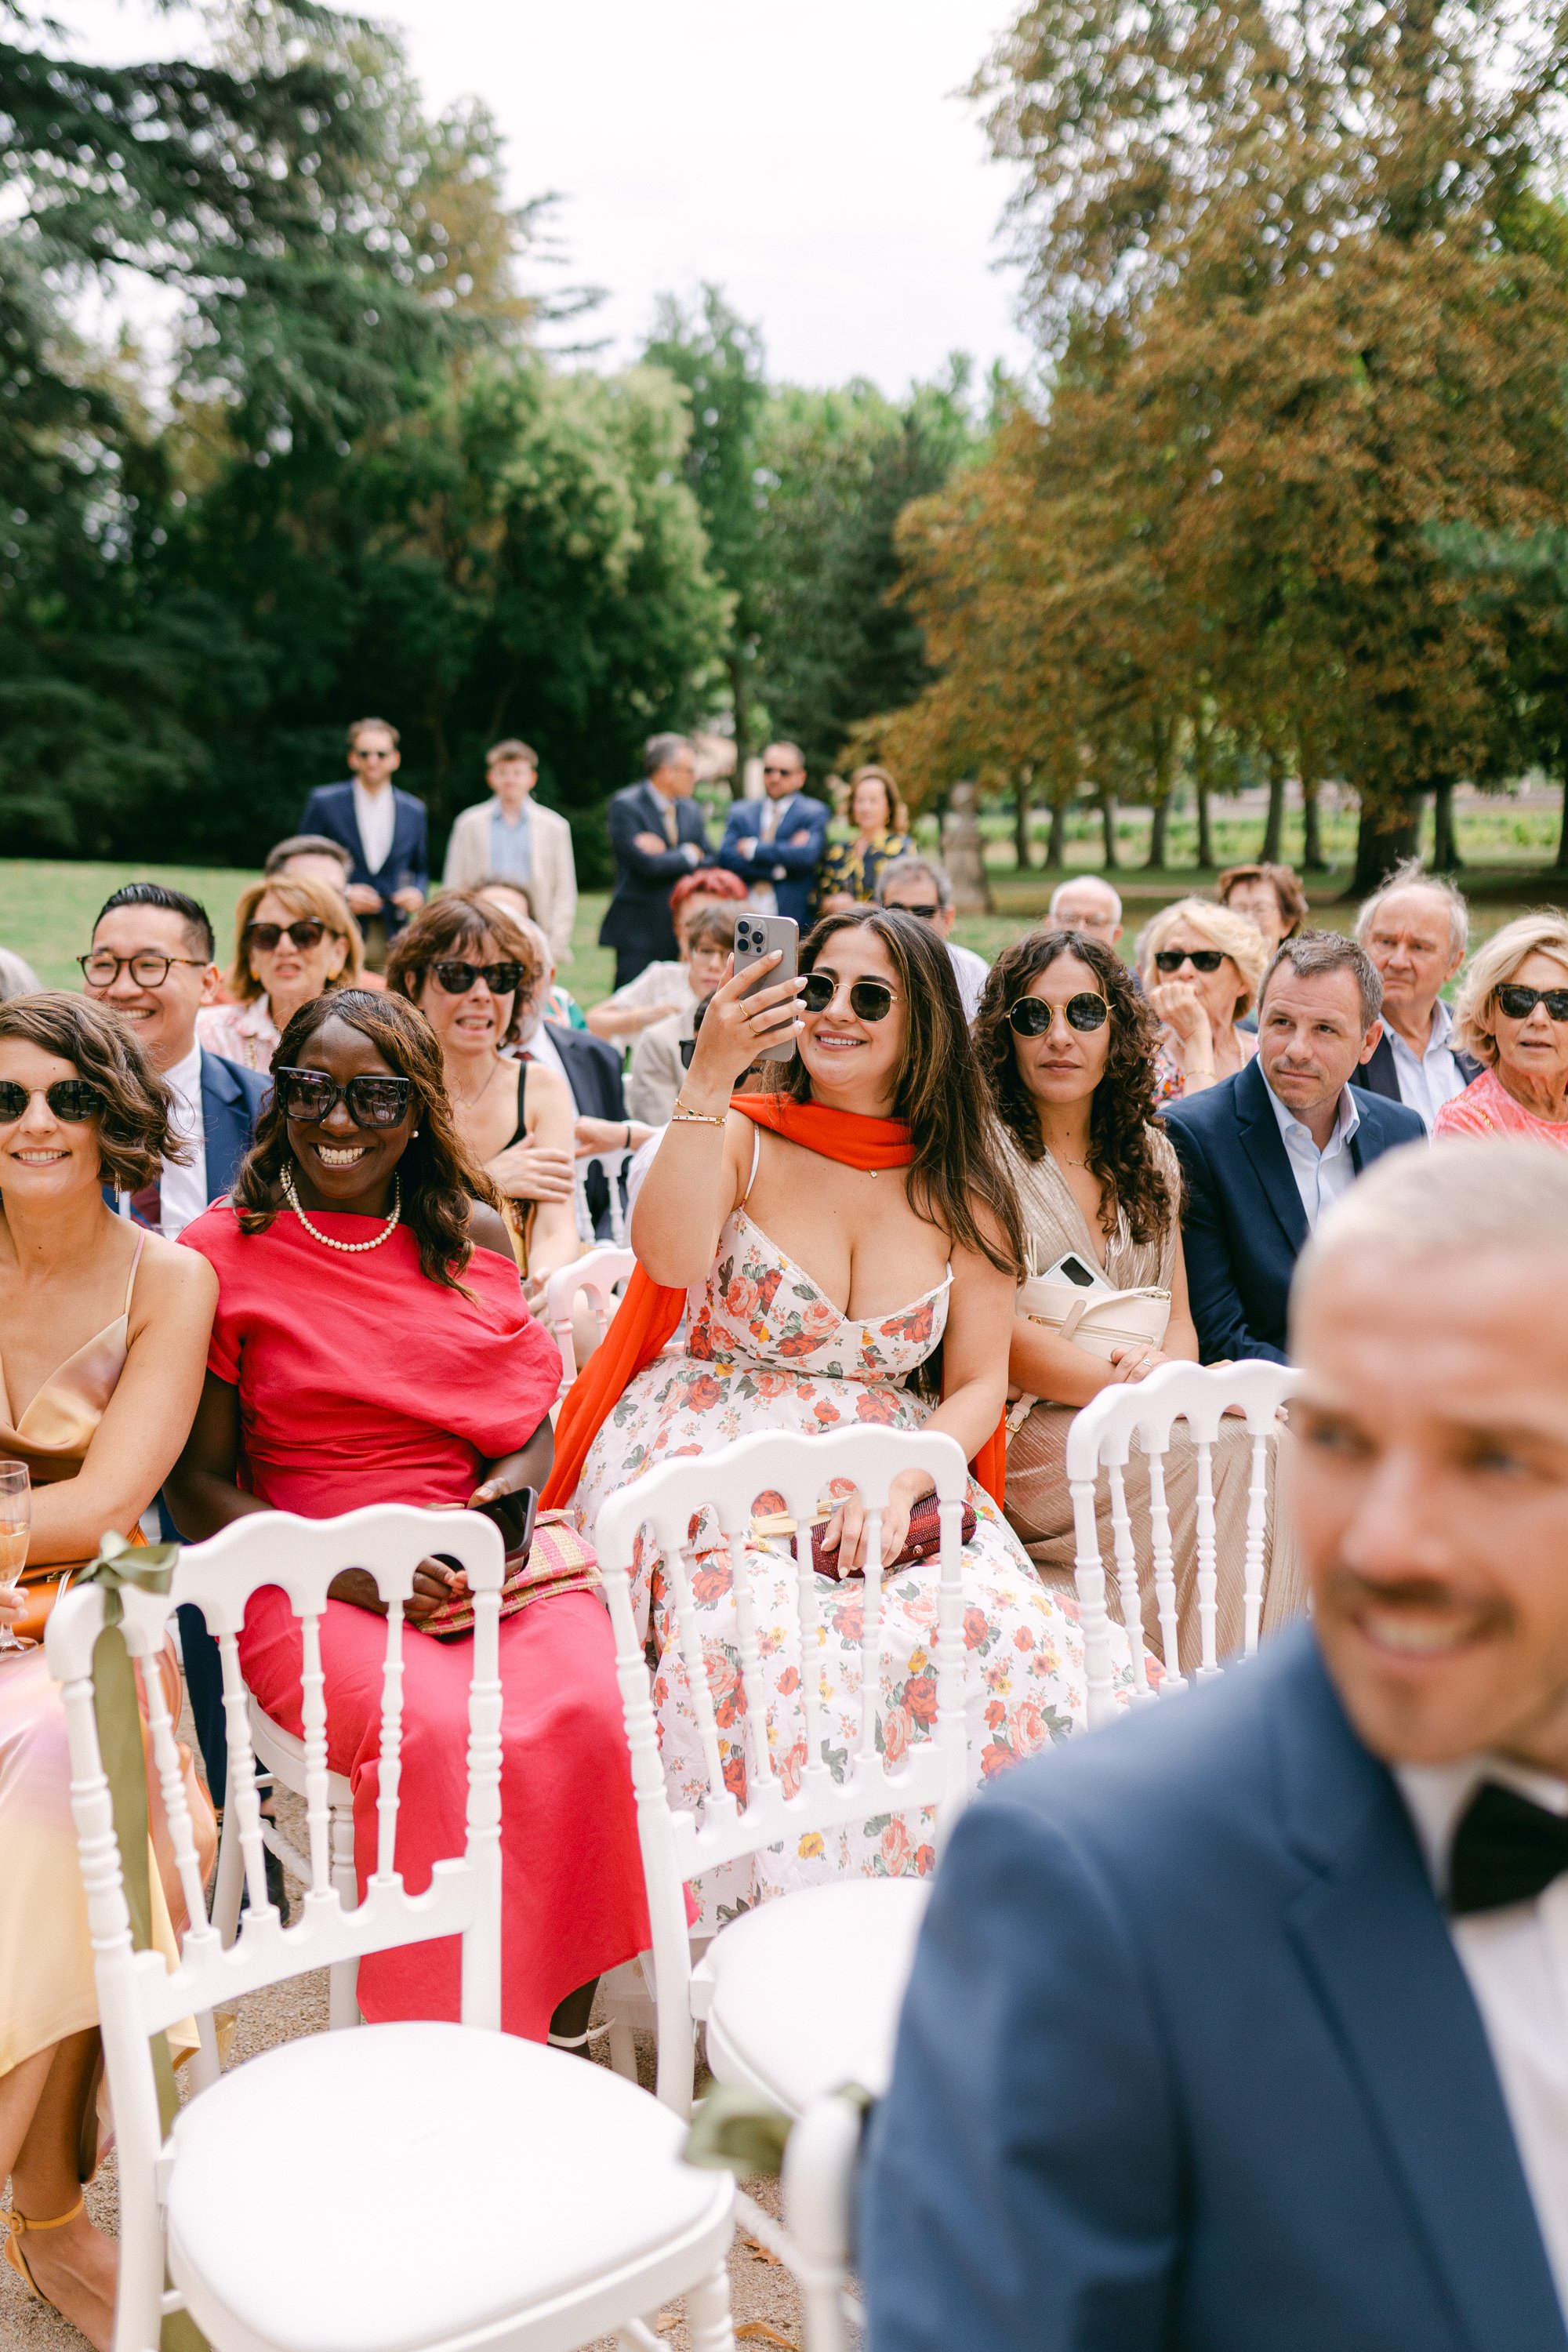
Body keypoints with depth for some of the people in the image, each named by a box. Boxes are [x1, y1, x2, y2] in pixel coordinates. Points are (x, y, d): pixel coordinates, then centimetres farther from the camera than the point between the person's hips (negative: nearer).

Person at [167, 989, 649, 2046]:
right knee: (440, 1734, -32)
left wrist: (504, 1498, -7)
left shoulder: (475, 1235, 12)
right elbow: (200, 1482, 1)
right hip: (307, 1579, -3)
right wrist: (348, 1570, -14)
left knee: (584, 1718, -27)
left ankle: (562, 2047, -8)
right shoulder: (220, 1254, 1)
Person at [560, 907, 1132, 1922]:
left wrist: (899, 1484, -13)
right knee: (764, 1639, -33)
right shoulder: (741, 1135, 4)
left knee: (1009, 1635, -26)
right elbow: (669, 1260, -17)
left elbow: (981, 1383, 5)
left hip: (899, 1468, 2)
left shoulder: (961, 1189, 9)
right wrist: (708, 1081, -22)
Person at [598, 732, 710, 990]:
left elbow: (707, 865, 7)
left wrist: (665, 854, -10)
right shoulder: (625, 806, -7)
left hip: (682, 932, 5)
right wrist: (688, 854, -3)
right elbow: (647, 864, -18)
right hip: (639, 931, -5)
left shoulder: (691, 811, 13)